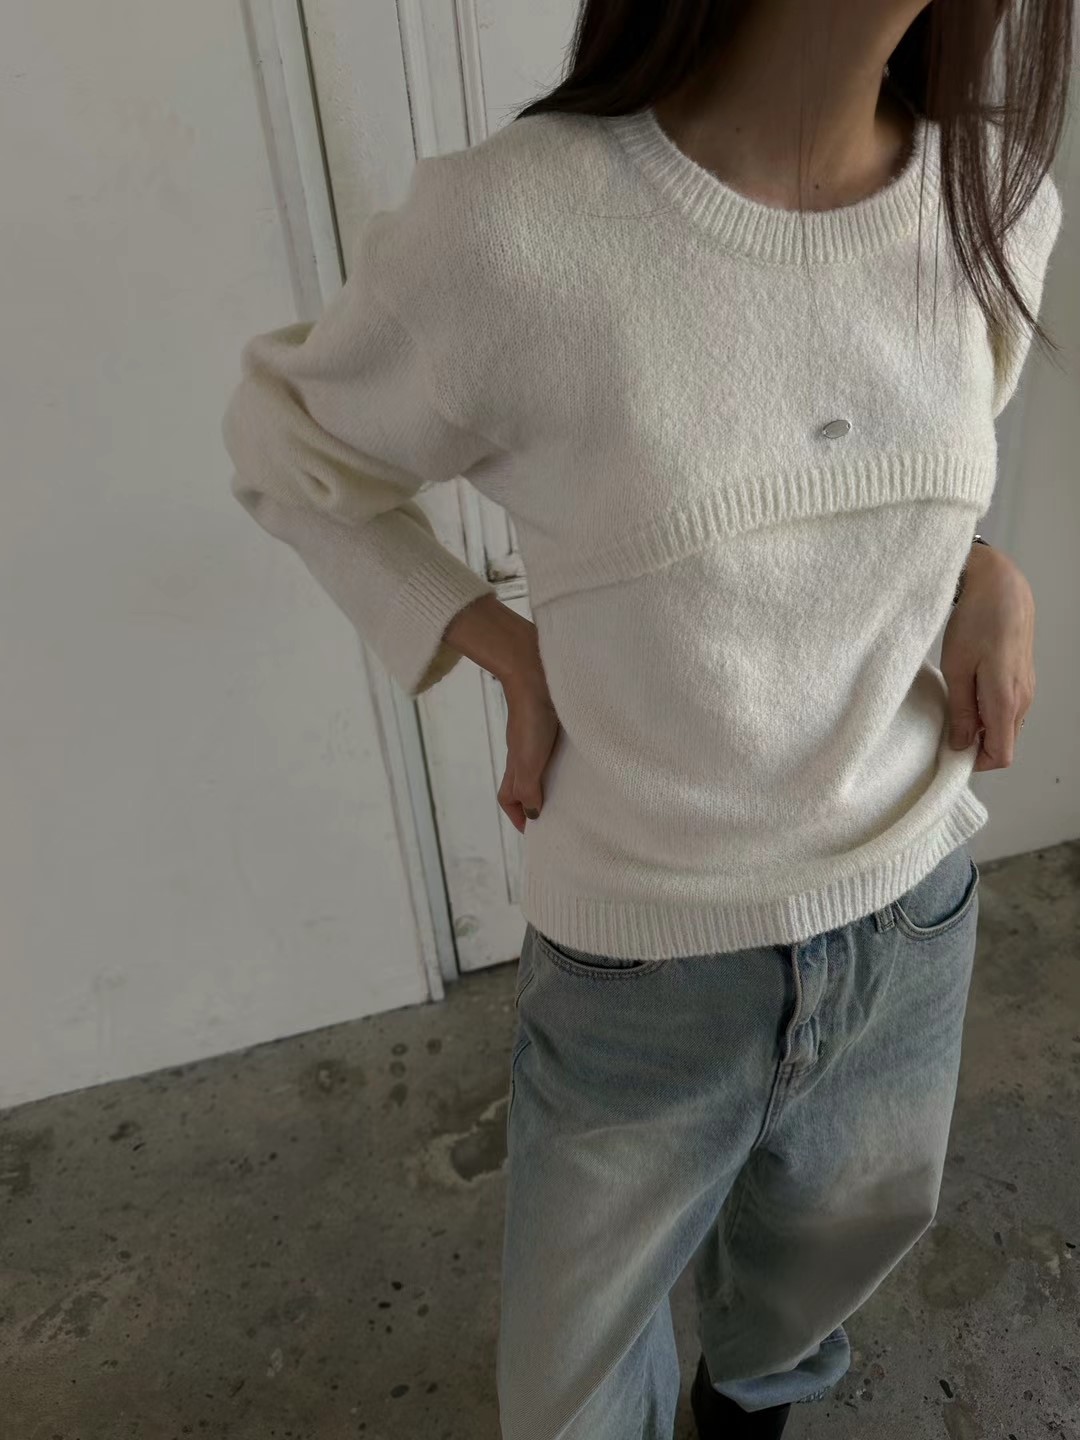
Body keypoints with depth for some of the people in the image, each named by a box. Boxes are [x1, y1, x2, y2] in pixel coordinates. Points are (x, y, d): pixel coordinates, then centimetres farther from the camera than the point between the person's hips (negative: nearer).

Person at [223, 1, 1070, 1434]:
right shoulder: (508, 229, -22)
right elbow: (290, 451, -4)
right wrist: (500, 645, -15)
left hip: (913, 911, 5)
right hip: (643, 963, -3)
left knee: (838, 1251, 33)